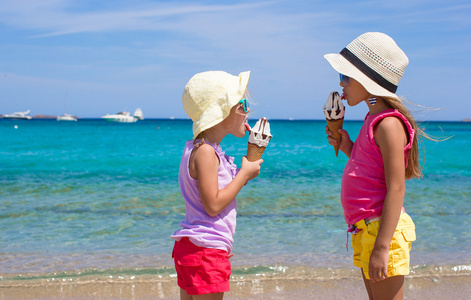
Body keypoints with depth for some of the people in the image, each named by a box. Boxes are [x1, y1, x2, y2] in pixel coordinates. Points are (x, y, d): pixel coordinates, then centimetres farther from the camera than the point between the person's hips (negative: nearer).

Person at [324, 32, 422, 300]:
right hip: (366, 228, 10)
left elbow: (396, 188, -21)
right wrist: (348, 148, 7)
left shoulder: (389, 124, -15)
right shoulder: (375, 119, 14)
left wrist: (381, 247, -24)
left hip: (383, 229, -10)